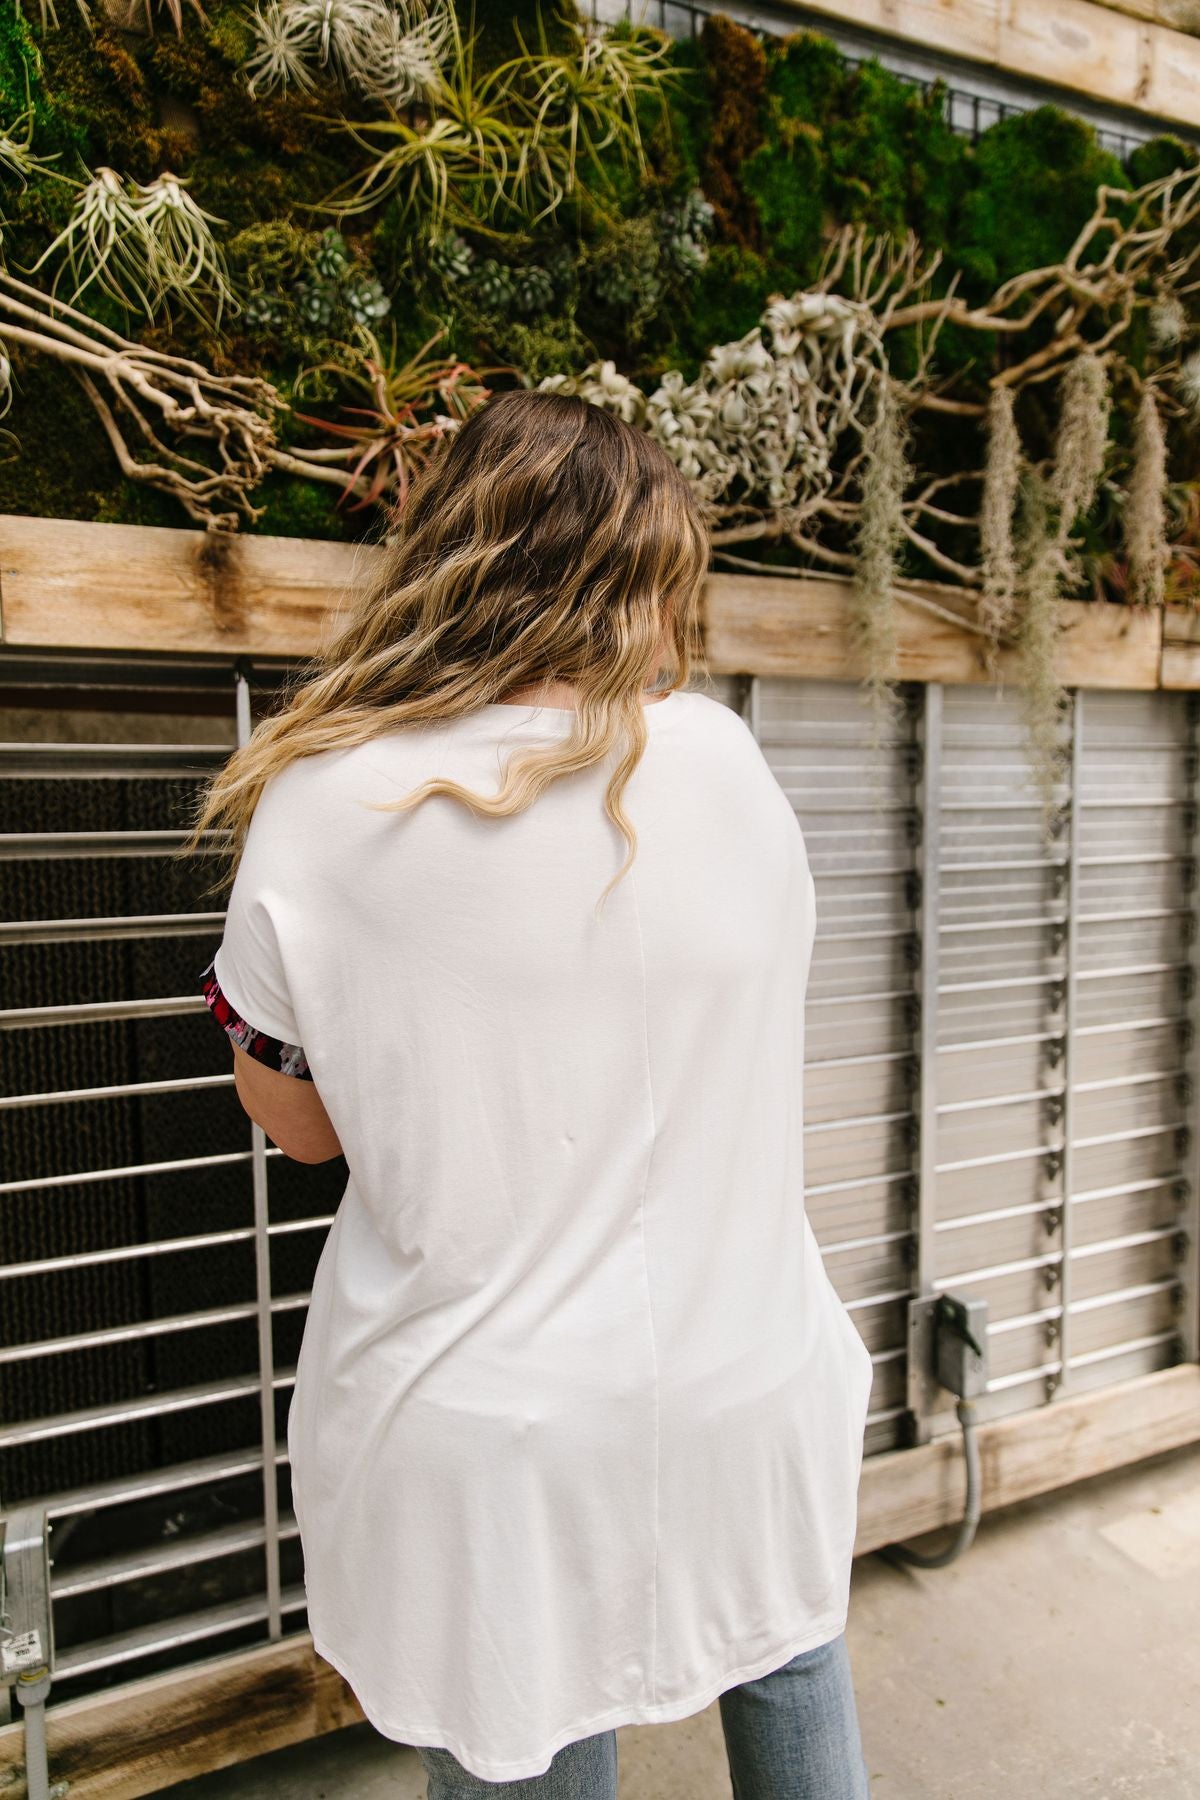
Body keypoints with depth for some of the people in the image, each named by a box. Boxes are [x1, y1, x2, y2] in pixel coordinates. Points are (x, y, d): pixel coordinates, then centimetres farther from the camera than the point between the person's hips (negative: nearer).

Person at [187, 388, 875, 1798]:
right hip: (744, 1397, 2)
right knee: (783, 1643, 31)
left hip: (491, 1440, -1)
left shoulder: (324, 803, -16)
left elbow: (296, 1118, -3)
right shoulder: (724, 758, -11)